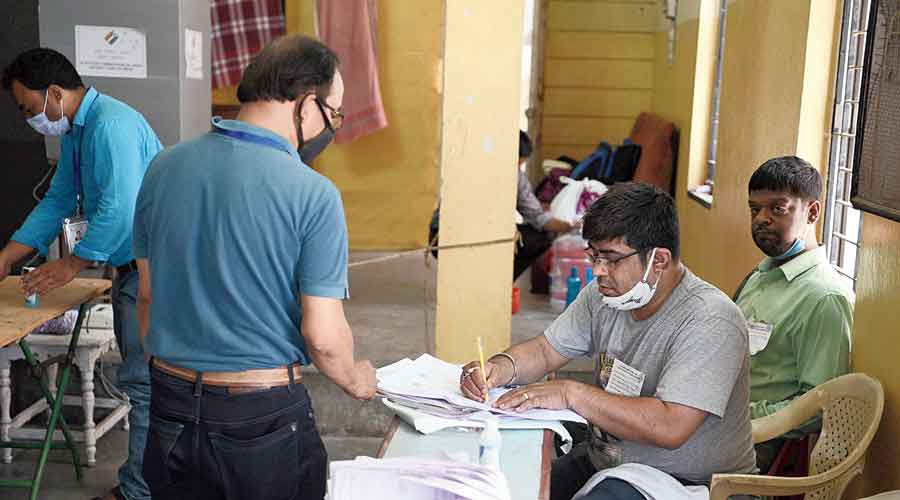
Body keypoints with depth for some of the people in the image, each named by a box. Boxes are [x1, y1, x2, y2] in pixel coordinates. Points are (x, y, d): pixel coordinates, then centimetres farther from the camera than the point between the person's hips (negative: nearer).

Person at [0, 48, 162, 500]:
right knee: (142, 376, 17)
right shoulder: (76, 131, 13)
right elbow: (57, 202, 18)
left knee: (142, 381, -4)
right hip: (129, 265, 10)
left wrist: (71, 265, -17)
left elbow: (119, 209, -26)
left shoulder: (112, 126, -20)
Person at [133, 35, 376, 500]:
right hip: (263, 416, -4)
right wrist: (355, 380, 4)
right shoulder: (313, 194, -18)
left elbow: (147, 297, 8)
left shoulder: (164, 167, -2)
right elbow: (323, 335, -17)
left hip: (171, 408, 5)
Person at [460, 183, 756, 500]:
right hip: (602, 459, 7)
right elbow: (545, 351, 11)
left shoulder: (710, 321, -23)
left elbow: (670, 427, -32)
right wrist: (501, 367, -11)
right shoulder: (604, 295, 2)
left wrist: (570, 393, -27)